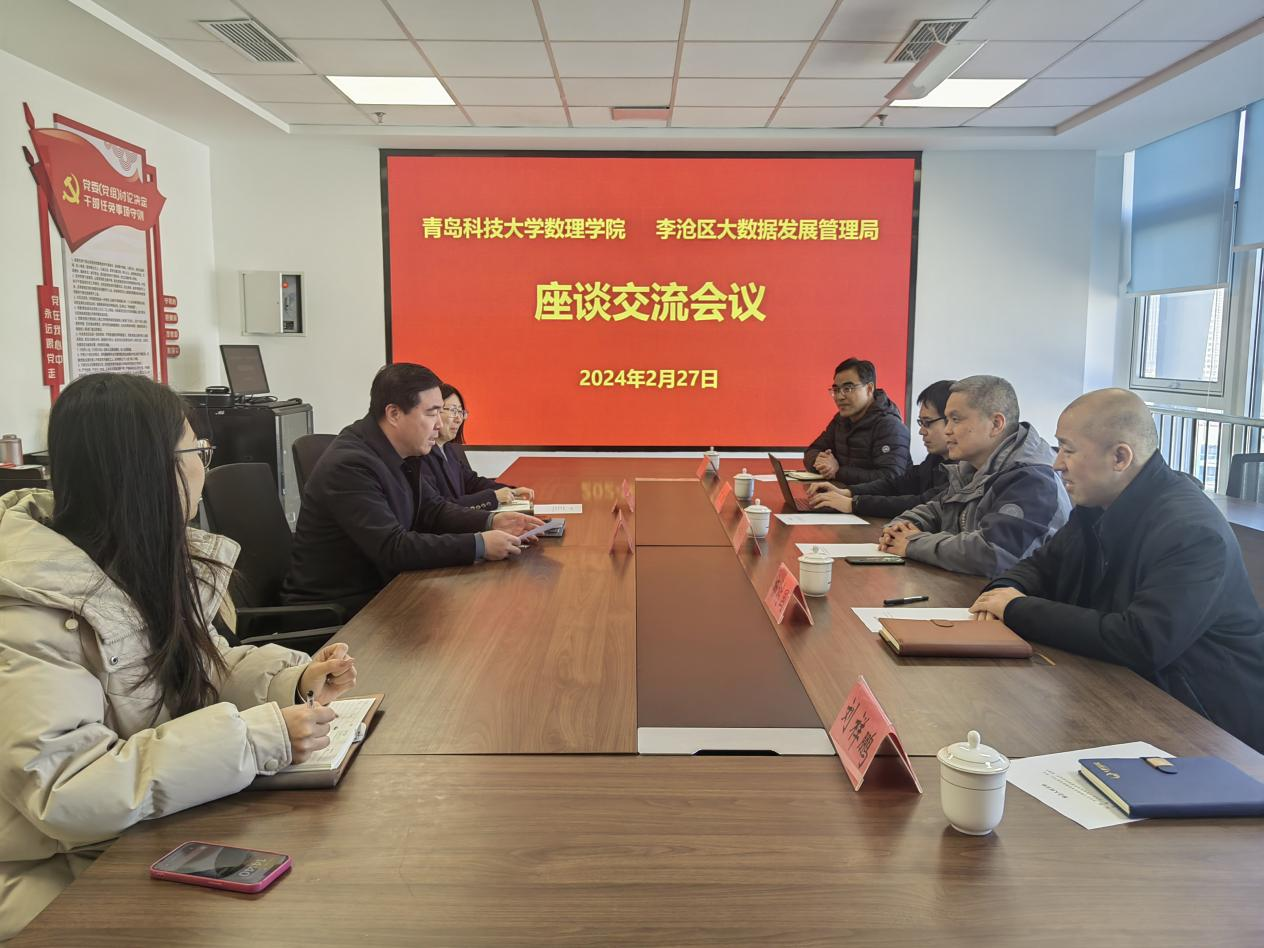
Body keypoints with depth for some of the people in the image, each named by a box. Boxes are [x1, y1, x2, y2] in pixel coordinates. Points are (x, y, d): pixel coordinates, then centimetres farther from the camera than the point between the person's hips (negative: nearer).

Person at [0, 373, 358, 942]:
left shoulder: (144, 564, 1)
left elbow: (194, 667, 11)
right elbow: (62, 791, -31)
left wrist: (294, 679, -8)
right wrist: (255, 740, -35)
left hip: (147, 840, 7)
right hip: (66, 881, -7)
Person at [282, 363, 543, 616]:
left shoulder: (401, 451, 1)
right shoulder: (349, 465, -25)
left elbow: (431, 509, 11)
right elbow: (393, 549, -28)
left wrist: (491, 522, -5)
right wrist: (479, 545, -27)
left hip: (379, 588, 8)